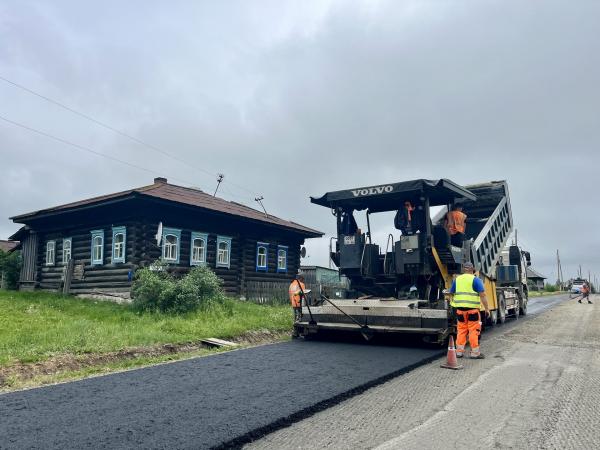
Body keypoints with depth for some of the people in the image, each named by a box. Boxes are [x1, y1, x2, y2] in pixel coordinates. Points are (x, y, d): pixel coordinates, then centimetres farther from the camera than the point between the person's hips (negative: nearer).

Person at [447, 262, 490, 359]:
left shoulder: (457, 279, 10)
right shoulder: (476, 280, -3)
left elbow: (451, 293, 18)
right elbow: (482, 295, -10)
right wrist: (487, 309, -7)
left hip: (460, 308, 4)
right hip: (473, 308, -4)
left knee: (461, 330, 11)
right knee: (474, 331, 2)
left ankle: (459, 351, 15)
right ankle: (475, 352, 6)